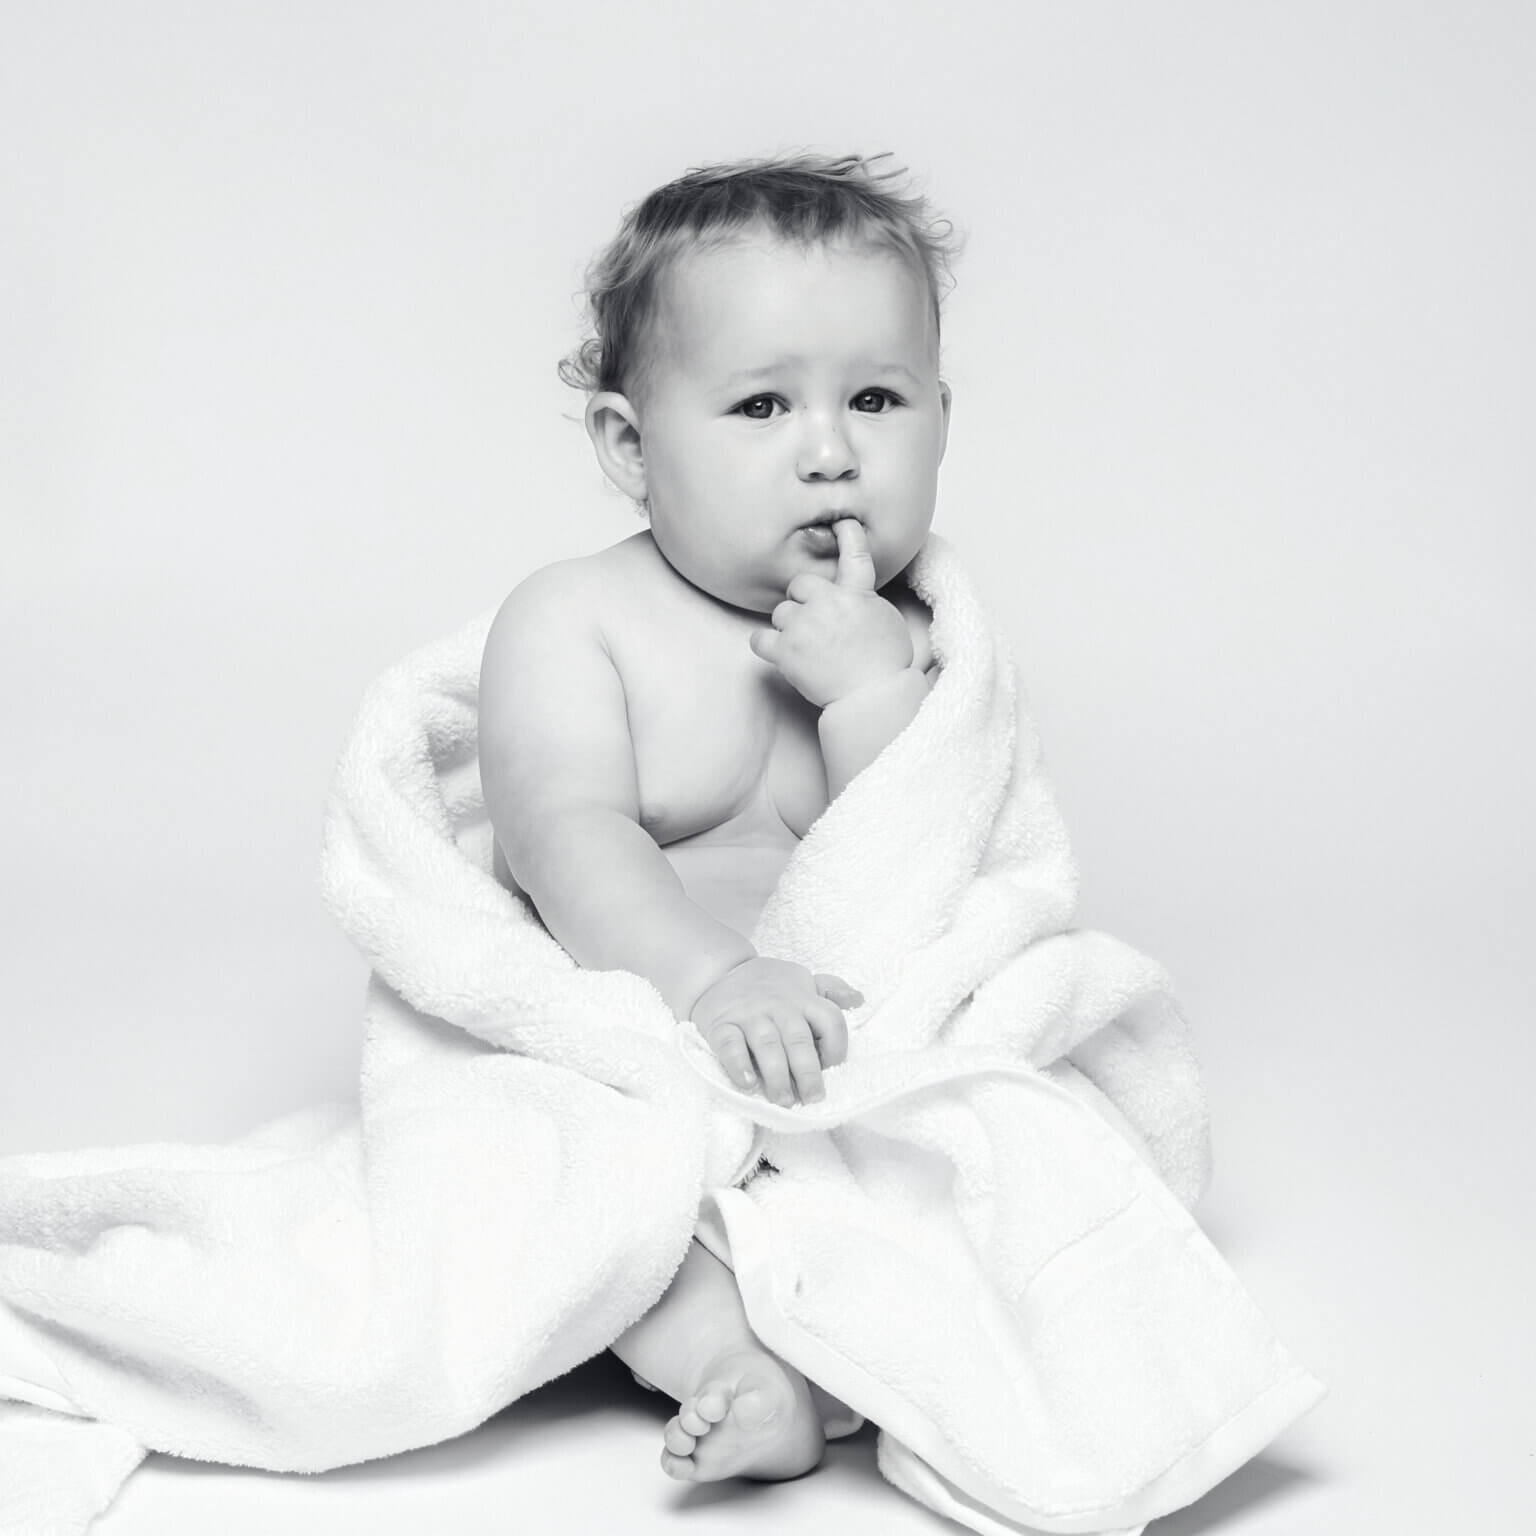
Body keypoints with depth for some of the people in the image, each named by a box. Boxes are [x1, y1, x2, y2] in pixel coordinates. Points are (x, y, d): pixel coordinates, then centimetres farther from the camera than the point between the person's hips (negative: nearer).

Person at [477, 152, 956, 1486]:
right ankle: (723, 1350, -29)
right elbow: (572, 843, -20)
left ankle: (826, 1371, -24)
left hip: (841, 1065, 3)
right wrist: (709, 979, -37)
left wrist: (870, 689, -19)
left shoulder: (906, 653, 2)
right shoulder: (572, 620, -5)